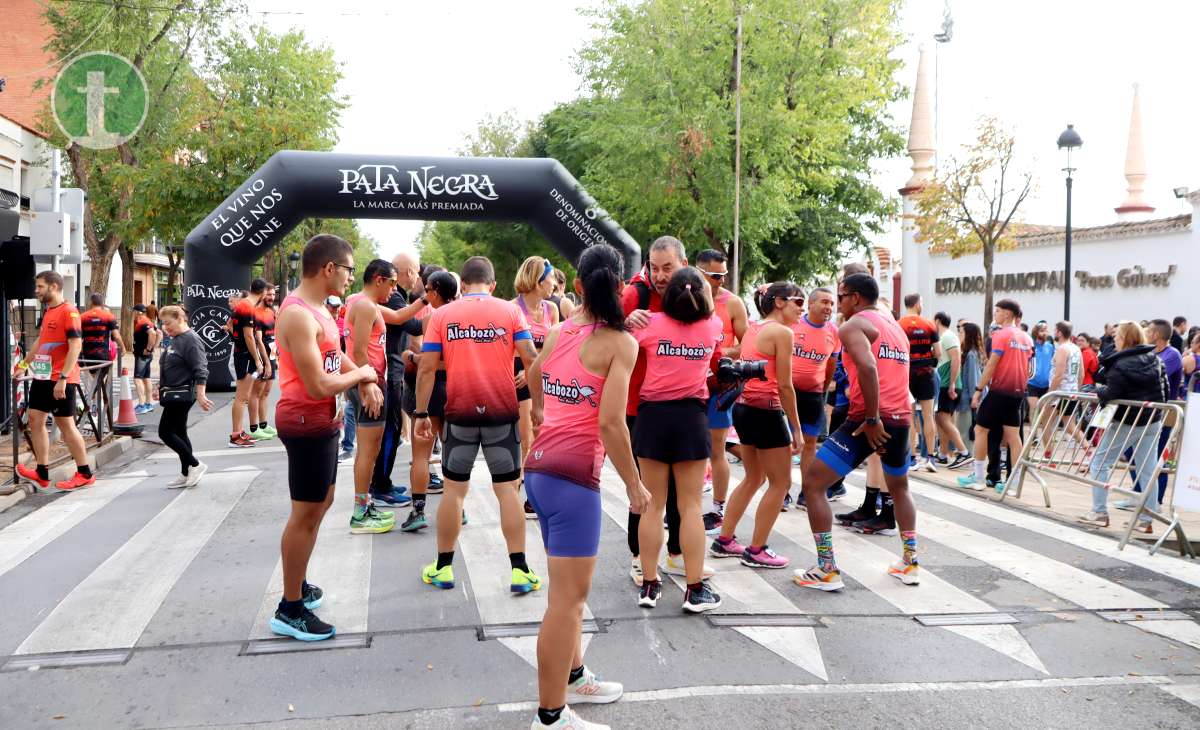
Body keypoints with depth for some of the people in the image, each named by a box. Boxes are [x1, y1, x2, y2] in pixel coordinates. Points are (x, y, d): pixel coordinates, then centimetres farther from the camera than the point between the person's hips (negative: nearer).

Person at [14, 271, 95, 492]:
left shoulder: (68, 311, -14)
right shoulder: (47, 312, 14)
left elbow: (75, 346, -20)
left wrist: (63, 378, -25)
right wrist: (23, 365, 30)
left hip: (61, 380, -9)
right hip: (42, 377, 9)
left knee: (65, 424, -3)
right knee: (35, 419, 8)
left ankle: (84, 474, 6)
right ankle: (41, 473, 15)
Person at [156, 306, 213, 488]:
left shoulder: (191, 340, -15)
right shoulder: (175, 340, 15)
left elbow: (200, 370, -21)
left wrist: (200, 395, -27)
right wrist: (161, 388, 28)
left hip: (182, 395, -10)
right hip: (173, 394, 10)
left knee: (165, 432, -9)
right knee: (179, 433, 11)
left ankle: (195, 465, -2)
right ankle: (186, 475, 17)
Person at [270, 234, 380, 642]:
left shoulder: (316, 309, 9)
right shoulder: (298, 315, -23)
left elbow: (333, 355, 23)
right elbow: (318, 385, -27)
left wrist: (361, 375, 6)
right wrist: (359, 375, -11)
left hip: (321, 420, 11)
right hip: (306, 421, -11)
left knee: (321, 503, 21)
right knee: (306, 513, -3)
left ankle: (297, 585, 34)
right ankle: (289, 610, 7)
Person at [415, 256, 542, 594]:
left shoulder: (442, 314, 2)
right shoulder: (510, 311, 1)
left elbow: (426, 368, -1)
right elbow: (531, 360, -5)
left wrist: (421, 413, 5)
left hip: (460, 413, 1)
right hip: (502, 412, 0)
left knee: (454, 489, 12)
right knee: (507, 490, 6)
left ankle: (443, 568, 20)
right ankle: (520, 570, 6)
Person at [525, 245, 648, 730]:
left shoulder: (558, 333, 11)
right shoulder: (620, 342, -9)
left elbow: (531, 376, 29)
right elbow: (610, 422, -16)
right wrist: (634, 484, -5)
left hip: (540, 467, 8)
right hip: (574, 474, -8)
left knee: (569, 588, 23)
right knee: (568, 597, -1)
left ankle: (573, 678, 38)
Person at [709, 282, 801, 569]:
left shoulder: (753, 328, 12)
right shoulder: (782, 332, -12)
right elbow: (784, 386, -14)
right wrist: (796, 428, -8)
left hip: (743, 407, 9)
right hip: (766, 411, -9)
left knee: (753, 478, 22)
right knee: (781, 482, 5)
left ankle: (724, 541, 26)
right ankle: (756, 551, 9)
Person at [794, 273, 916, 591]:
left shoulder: (853, 325, -4)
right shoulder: (897, 327, 22)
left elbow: (867, 368, -21)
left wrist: (872, 420, -20)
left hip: (870, 420, -8)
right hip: (900, 418, 8)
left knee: (812, 483, 0)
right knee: (899, 488, 31)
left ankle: (827, 571, -2)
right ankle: (910, 564, 30)